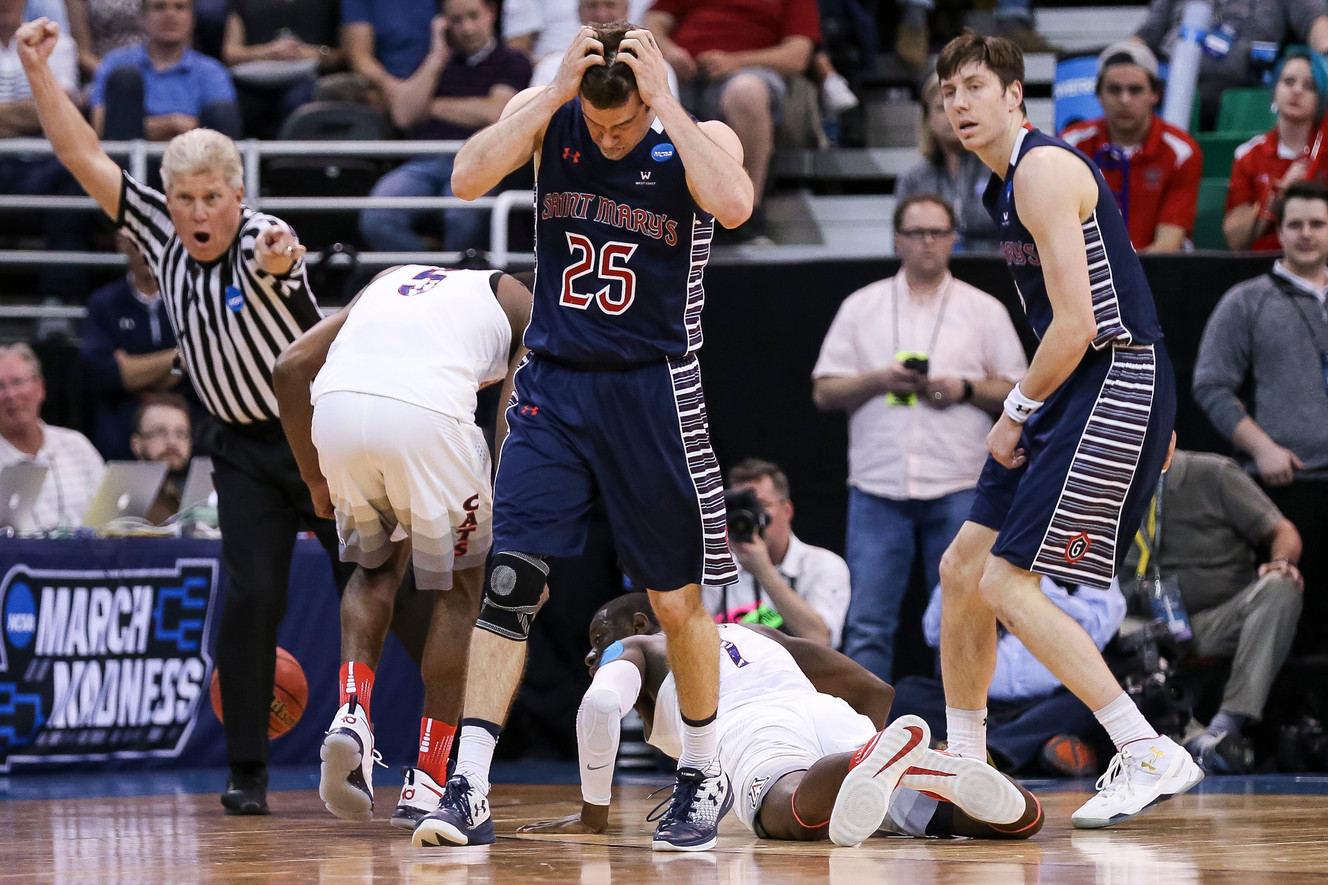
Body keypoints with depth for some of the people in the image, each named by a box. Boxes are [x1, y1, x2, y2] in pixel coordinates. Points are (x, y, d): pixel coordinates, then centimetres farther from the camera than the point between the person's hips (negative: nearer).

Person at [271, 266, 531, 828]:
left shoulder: (392, 280, 37)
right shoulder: (513, 297, 28)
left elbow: (291, 367, 26)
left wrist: (316, 481, 29)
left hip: (336, 404, 4)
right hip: (427, 411, -3)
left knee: (376, 567, 29)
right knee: (458, 588, 18)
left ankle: (352, 713, 5)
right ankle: (426, 786, 16)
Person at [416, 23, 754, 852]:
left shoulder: (699, 138, -8)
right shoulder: (548, 116, -3)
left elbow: (734, 204, -30)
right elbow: (469, 179, -20)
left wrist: (662, 100, -26)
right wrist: (559, 92, -23)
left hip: (652, 389, -1)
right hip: (554, 383, 1)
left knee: (677, 597, 7)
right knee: (510, 580, -10)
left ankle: (705, 774, 28)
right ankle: (468, 792, -12)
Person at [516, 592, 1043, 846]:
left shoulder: (632, 649, 28)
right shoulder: (753, 635, 44)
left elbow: (599, 706, 4)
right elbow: (873, 689, 43)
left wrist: (594, 814, 14)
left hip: (755, 734, -5)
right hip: (836, 721, 5)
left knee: (796, 814, -40)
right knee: (1024, 818, -8)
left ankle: (876, 762, -70)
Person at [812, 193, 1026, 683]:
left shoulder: (985, 310, 11)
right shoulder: (861, 307, 13)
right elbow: (824, 392, 9)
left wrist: (966, 390, -8)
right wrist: (879, 380, -7)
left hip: (958, 488, 0)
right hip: (877, 486, 1)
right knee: (867, 621, -4)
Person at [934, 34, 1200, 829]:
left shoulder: (1044, 171, -15)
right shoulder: (1008, 183, 17)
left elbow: (1078, 325, -21)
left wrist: (1015, 413, -10)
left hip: (1116, 385, -10)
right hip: (1079, 392, 10)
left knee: (1006, 584, -14)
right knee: (963, 569, 12)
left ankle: (1152, 757, -12)